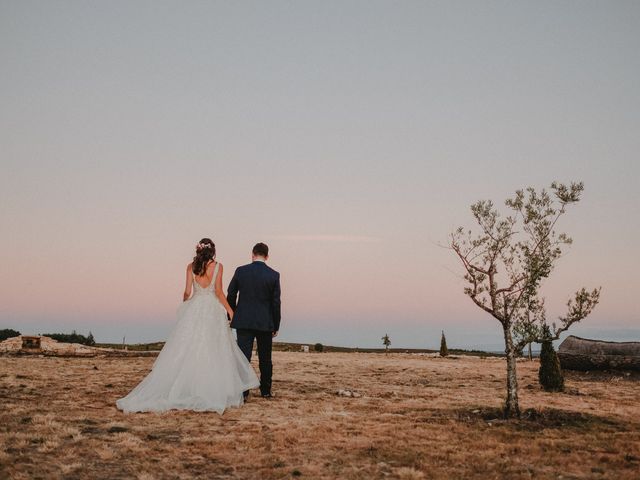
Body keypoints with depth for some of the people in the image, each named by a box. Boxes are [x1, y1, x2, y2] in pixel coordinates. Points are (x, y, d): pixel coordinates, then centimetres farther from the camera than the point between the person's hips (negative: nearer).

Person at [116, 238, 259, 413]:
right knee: (213, 352, 1)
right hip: (212, 309, -2)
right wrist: (229, 309, 3)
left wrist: (184, 306, 21)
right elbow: (218, 291, -6)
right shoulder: (217, 266, -2)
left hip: (194, 309, 2)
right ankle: (215, 392, 1)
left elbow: (187, 292, 3)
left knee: (186, 351, 4)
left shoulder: (191, 266, 4)